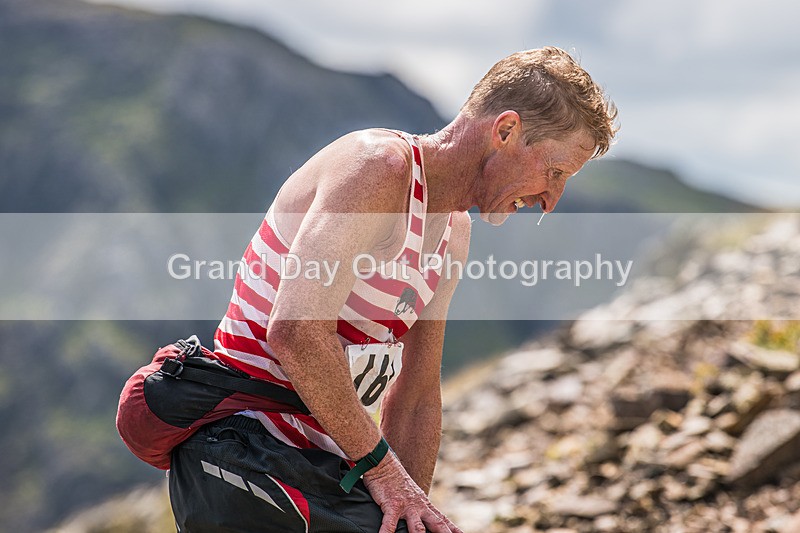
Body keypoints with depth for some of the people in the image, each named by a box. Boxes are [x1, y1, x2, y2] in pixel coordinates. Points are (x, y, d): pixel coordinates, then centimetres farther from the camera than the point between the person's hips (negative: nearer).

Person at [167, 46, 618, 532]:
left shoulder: (455, 232, 15)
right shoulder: (377, 165, -14)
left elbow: (416, 394, 19)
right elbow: (295, 332, -26)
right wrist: (380, 465, -18)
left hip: (325, 464, 9)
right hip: (248, 451, -9)